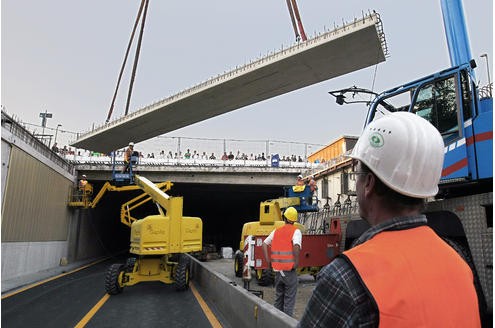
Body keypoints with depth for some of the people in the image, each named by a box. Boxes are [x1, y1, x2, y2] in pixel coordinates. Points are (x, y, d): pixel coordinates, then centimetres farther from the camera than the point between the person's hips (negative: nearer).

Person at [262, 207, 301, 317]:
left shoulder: (276, 231, 8)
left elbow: (264, 243, 7)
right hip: (289, 270, -5)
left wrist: (268, 260, 8)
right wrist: (296, 263, -15)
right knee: (289, 299, 6)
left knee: (278, 296, 20)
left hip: (277, 269, 5)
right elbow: (296, 246, -25)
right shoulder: (296, 231, -8)